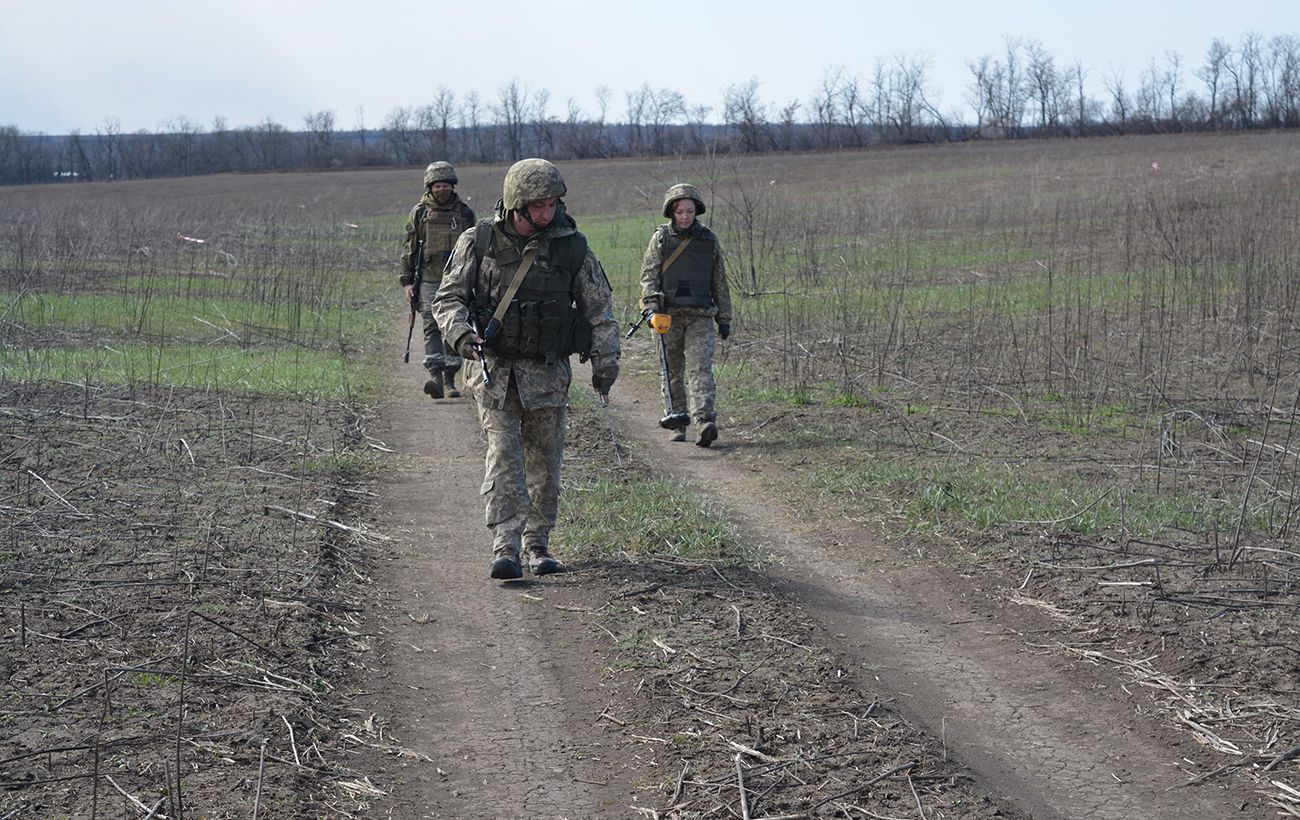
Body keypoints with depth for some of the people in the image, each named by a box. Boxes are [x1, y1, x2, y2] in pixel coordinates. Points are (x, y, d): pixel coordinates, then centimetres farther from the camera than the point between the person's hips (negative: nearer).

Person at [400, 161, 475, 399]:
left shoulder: (464, 212, 8)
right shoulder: (420, 212, 4)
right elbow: (409, 249, 7)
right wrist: (407, 281, 1)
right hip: (429, 279, -2)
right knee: (432, 326, -13)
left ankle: (450, 379, 10)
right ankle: (435, 375, -23)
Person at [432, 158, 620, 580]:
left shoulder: (572, 246, -1)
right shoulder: (478, 242, -5)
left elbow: (599, 307, 8)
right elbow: (447, 297, 0)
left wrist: (605, 362, 2)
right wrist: (461, 333, -19)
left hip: (548, 371, 2)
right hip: (493, 368, -2)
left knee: (545, 462, 6)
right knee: (503, 455, -11)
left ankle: (538, 544, 21)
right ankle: (506, 548, -15)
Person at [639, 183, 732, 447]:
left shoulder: (709, 240, 9)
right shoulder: (661, 238, 5)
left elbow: (720, 283, 14)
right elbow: (648, 274, 2)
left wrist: (724, 318, 13)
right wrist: (651, 303, -15)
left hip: (700, 316, 0)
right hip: (668, 315, 1)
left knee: (700, 367, -14)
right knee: (672, 372, 6)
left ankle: (705, 420, -25)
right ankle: (678, 422, 16)